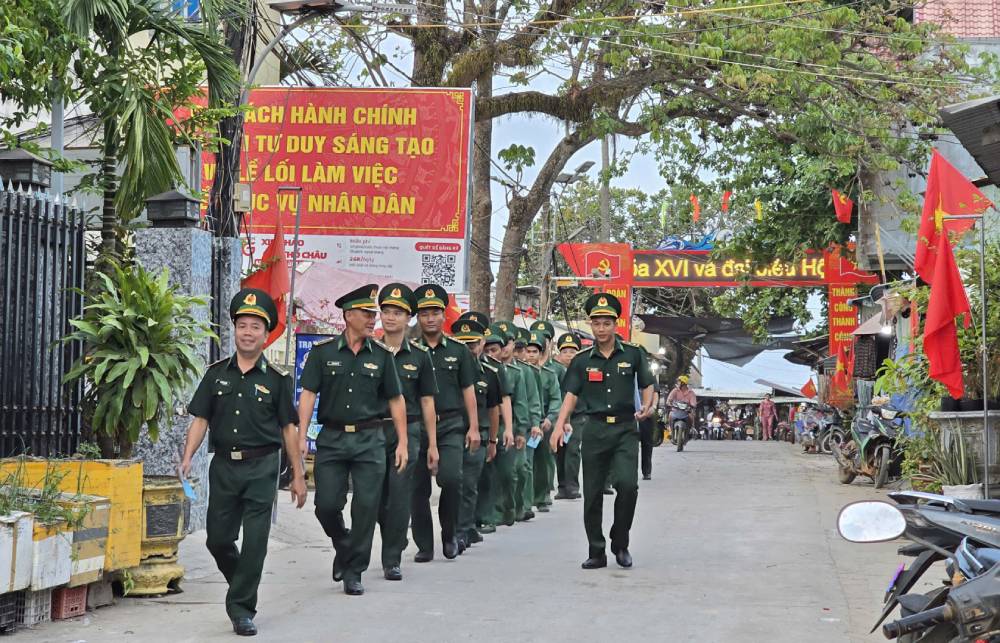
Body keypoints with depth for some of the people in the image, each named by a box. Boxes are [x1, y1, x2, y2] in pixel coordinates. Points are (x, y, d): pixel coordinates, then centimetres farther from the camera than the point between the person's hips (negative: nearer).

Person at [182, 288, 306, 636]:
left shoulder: (277, 379, 1)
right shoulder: (217, 373, 7)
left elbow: (288, 428, 3)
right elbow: (201, 419, 7)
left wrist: (298, 475, 2)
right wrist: (187, 458, -7)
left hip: (261, 468, -3)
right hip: (223, 465, 3)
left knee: (254, 543, -4)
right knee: (218, 539, 8)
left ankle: (242, 609, 5)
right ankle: (241, 584, 34)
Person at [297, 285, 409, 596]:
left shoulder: (381, 355, 5)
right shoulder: (322, 352, 1)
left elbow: (396, 400, 8)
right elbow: (308, 395, -2)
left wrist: (403, 442, 3)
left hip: (369, 440, 1)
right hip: (332, 438, -1)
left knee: (366, 506, -2)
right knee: (326, 505, -1)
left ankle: (353, 572, 10)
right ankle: (343, 545, 30)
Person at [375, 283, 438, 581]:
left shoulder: (419, 356, 6)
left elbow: (427, 402, 8)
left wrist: (432, 444, 4)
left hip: (408, 431, -1)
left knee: (399, 498, -5)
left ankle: (392, 560, 2)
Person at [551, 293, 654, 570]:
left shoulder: (633, 355, 5)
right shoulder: (582, 360, 7)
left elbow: (647, 385, 12)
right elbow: (571, 394, 0)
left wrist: (647, 406, -8)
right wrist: (559, 425, -13)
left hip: (625, 428, -1)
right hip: (594, 429, 2)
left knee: (627, 484, -17)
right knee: (592, 493, 3)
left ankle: (620, 544, 3)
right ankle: (596, 552, 14)